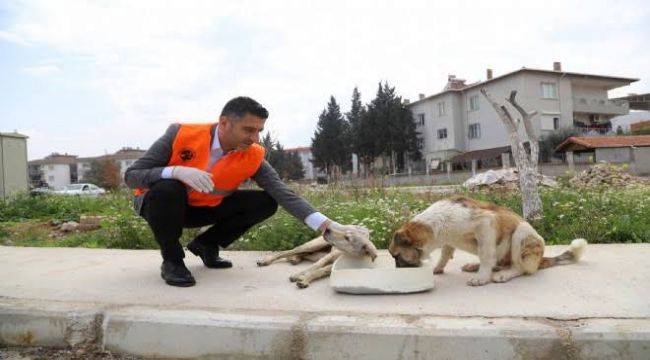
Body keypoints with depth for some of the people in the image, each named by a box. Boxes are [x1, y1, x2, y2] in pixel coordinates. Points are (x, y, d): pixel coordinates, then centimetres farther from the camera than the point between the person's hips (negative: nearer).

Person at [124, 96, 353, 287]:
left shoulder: (253, 156, -18)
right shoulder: (181, 134, -26)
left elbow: (284, 194, -23)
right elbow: (131, 176, -23)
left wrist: (324, 224, -36)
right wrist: (176, 171, -42)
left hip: (204, 209, 3)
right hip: (161, 204, -3)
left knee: (265, 203, -13)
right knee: (168, 189, -38)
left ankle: (206, 245, 5)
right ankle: (172, 260, -13)